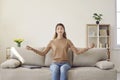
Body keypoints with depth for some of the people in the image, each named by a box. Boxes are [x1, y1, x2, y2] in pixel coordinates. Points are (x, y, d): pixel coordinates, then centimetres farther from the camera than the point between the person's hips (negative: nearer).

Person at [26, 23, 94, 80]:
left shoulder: (68, 41, 9)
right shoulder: (52, 42, 10)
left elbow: (77, 51, 4)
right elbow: (43, 53, 12)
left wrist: (89, 48, -6)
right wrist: (32, 49, 1)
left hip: (65, 63, 0)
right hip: (55, 63, 0)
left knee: (63, 69, -36)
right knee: (55, 69, -36)